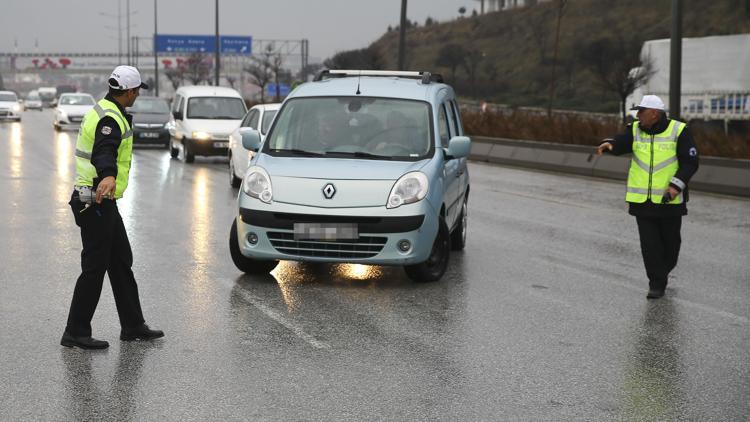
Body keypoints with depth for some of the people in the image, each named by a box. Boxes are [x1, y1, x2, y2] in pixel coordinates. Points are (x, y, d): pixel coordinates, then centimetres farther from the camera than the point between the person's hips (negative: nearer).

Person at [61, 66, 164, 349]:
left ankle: (133, 326, 20)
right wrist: (109, 176, -58)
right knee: (94, 268, -6)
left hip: (102, 202, 11)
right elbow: (104, 152, -38)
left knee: (121, 263, 13)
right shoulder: (111, 120, -18)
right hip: (96, 204, -11)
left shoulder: (102, 111, 15)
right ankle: (75, 333, 0)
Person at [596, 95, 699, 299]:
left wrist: (676, 185, -18)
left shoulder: (678, 131, -4)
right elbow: (621, 143, -12)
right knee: (649, 244, -2)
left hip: (669, 200, -2)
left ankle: (663, 270, 36)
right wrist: (609, 144, -36)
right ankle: (656, 283, 5)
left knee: (670, 240, 11)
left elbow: (690, 162, -6)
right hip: (642, 200, 2)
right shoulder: (636, 130, 5)